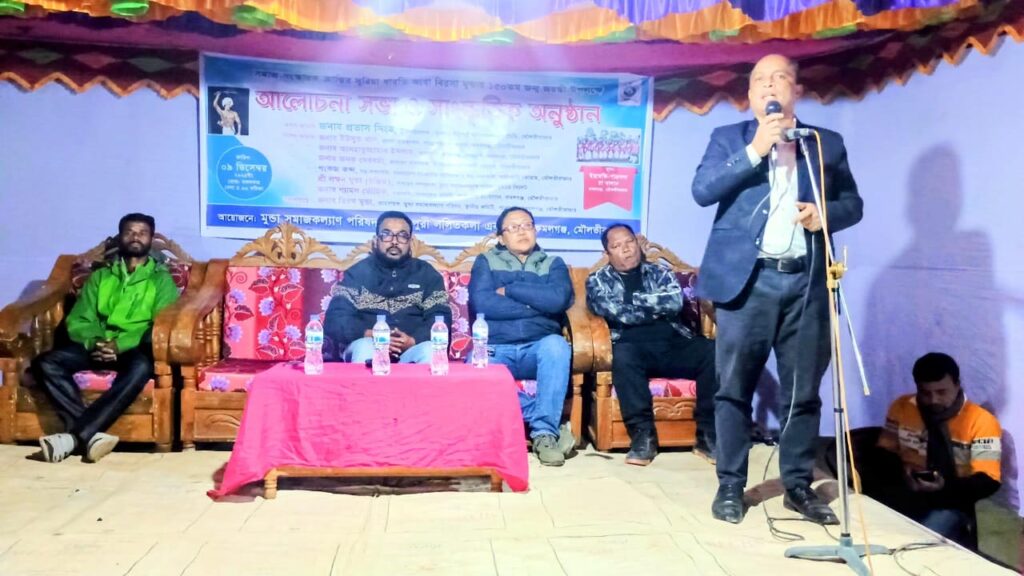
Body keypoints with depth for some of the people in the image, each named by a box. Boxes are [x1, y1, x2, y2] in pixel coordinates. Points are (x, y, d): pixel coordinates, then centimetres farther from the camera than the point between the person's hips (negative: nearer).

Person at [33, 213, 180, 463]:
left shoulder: (161, 279, 11)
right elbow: (78, 320, 10)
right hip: (96, 346, 4)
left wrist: (121, 344, -19)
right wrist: (95, 342, -13)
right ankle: (92, 434, -33)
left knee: (141, 368, -38)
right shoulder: (100, 276, 21)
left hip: (134, 349, -3)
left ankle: (75, 436, -36)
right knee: (45, 363, -23)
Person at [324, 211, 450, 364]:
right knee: (364, 348, -35)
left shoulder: (426, 273, 14)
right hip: (368, 345, -1)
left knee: (430, 351, -31)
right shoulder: (358, 272, 11)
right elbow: (335, 318, 1)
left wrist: (413, 340, -18)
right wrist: (369, 335, -19)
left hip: (412, 348, 2)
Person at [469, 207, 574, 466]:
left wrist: (508, 290, -4)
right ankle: (547, 416, -18)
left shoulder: (553, 264, 15)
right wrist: (537, 305, -5)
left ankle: (544, 432, -26)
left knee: (556, 344, -34)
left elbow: (558, 299, -8)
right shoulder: (486, 261, 13)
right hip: (496, 351, 0)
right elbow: (481, 303, -8)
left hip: (538, 352, 1)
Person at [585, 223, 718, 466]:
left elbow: (675, 302, 0)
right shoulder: (598, 280, 14)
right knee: (622, 356, -38)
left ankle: (708, 434, -17)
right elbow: (615, 312, -5)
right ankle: (643, 435, -28)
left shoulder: (660, 273, 21)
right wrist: (657, 308, 3)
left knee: (713, 352, -25)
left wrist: (637, 299, 1)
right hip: (634, 349, -3)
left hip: (675, 344, 3)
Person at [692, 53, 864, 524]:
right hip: (748, 279, -2)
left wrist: (826, 213, -7)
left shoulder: (827, 143, 14)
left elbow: (853, 202, 15)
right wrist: (754, 149, -12)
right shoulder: (729, 138, 9)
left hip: (807, 282, 2)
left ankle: (798, 486, 21)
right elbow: (701, 191, -6)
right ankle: (730, 485, 13)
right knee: (734, 388, 1)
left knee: (803, 391, 7)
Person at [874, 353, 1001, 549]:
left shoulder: (981, 421, -6)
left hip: (951, 504, -3)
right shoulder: (902, 407, 4)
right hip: (903, 495, 3)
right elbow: (883, 456, 8)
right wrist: (901, 474, -14)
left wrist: (946, 486, -27)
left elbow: (988, 481, -9)